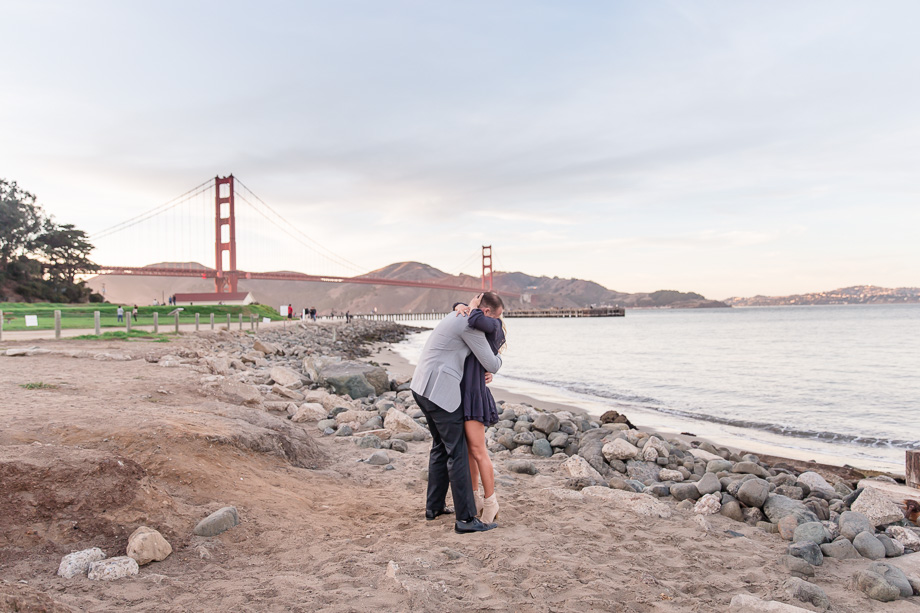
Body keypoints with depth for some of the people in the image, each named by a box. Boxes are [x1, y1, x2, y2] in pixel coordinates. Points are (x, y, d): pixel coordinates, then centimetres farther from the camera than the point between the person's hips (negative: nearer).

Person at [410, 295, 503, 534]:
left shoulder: (456, 318, 20)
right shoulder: (470, 324, -12)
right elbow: (491, 365, -9)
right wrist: (497, 358, 16)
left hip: (423, 388, 10)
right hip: (440, 391, -10)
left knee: (441, 446, 20)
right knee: (458, 452, -5)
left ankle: (434, 506, 29)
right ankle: (466, 518, -2)